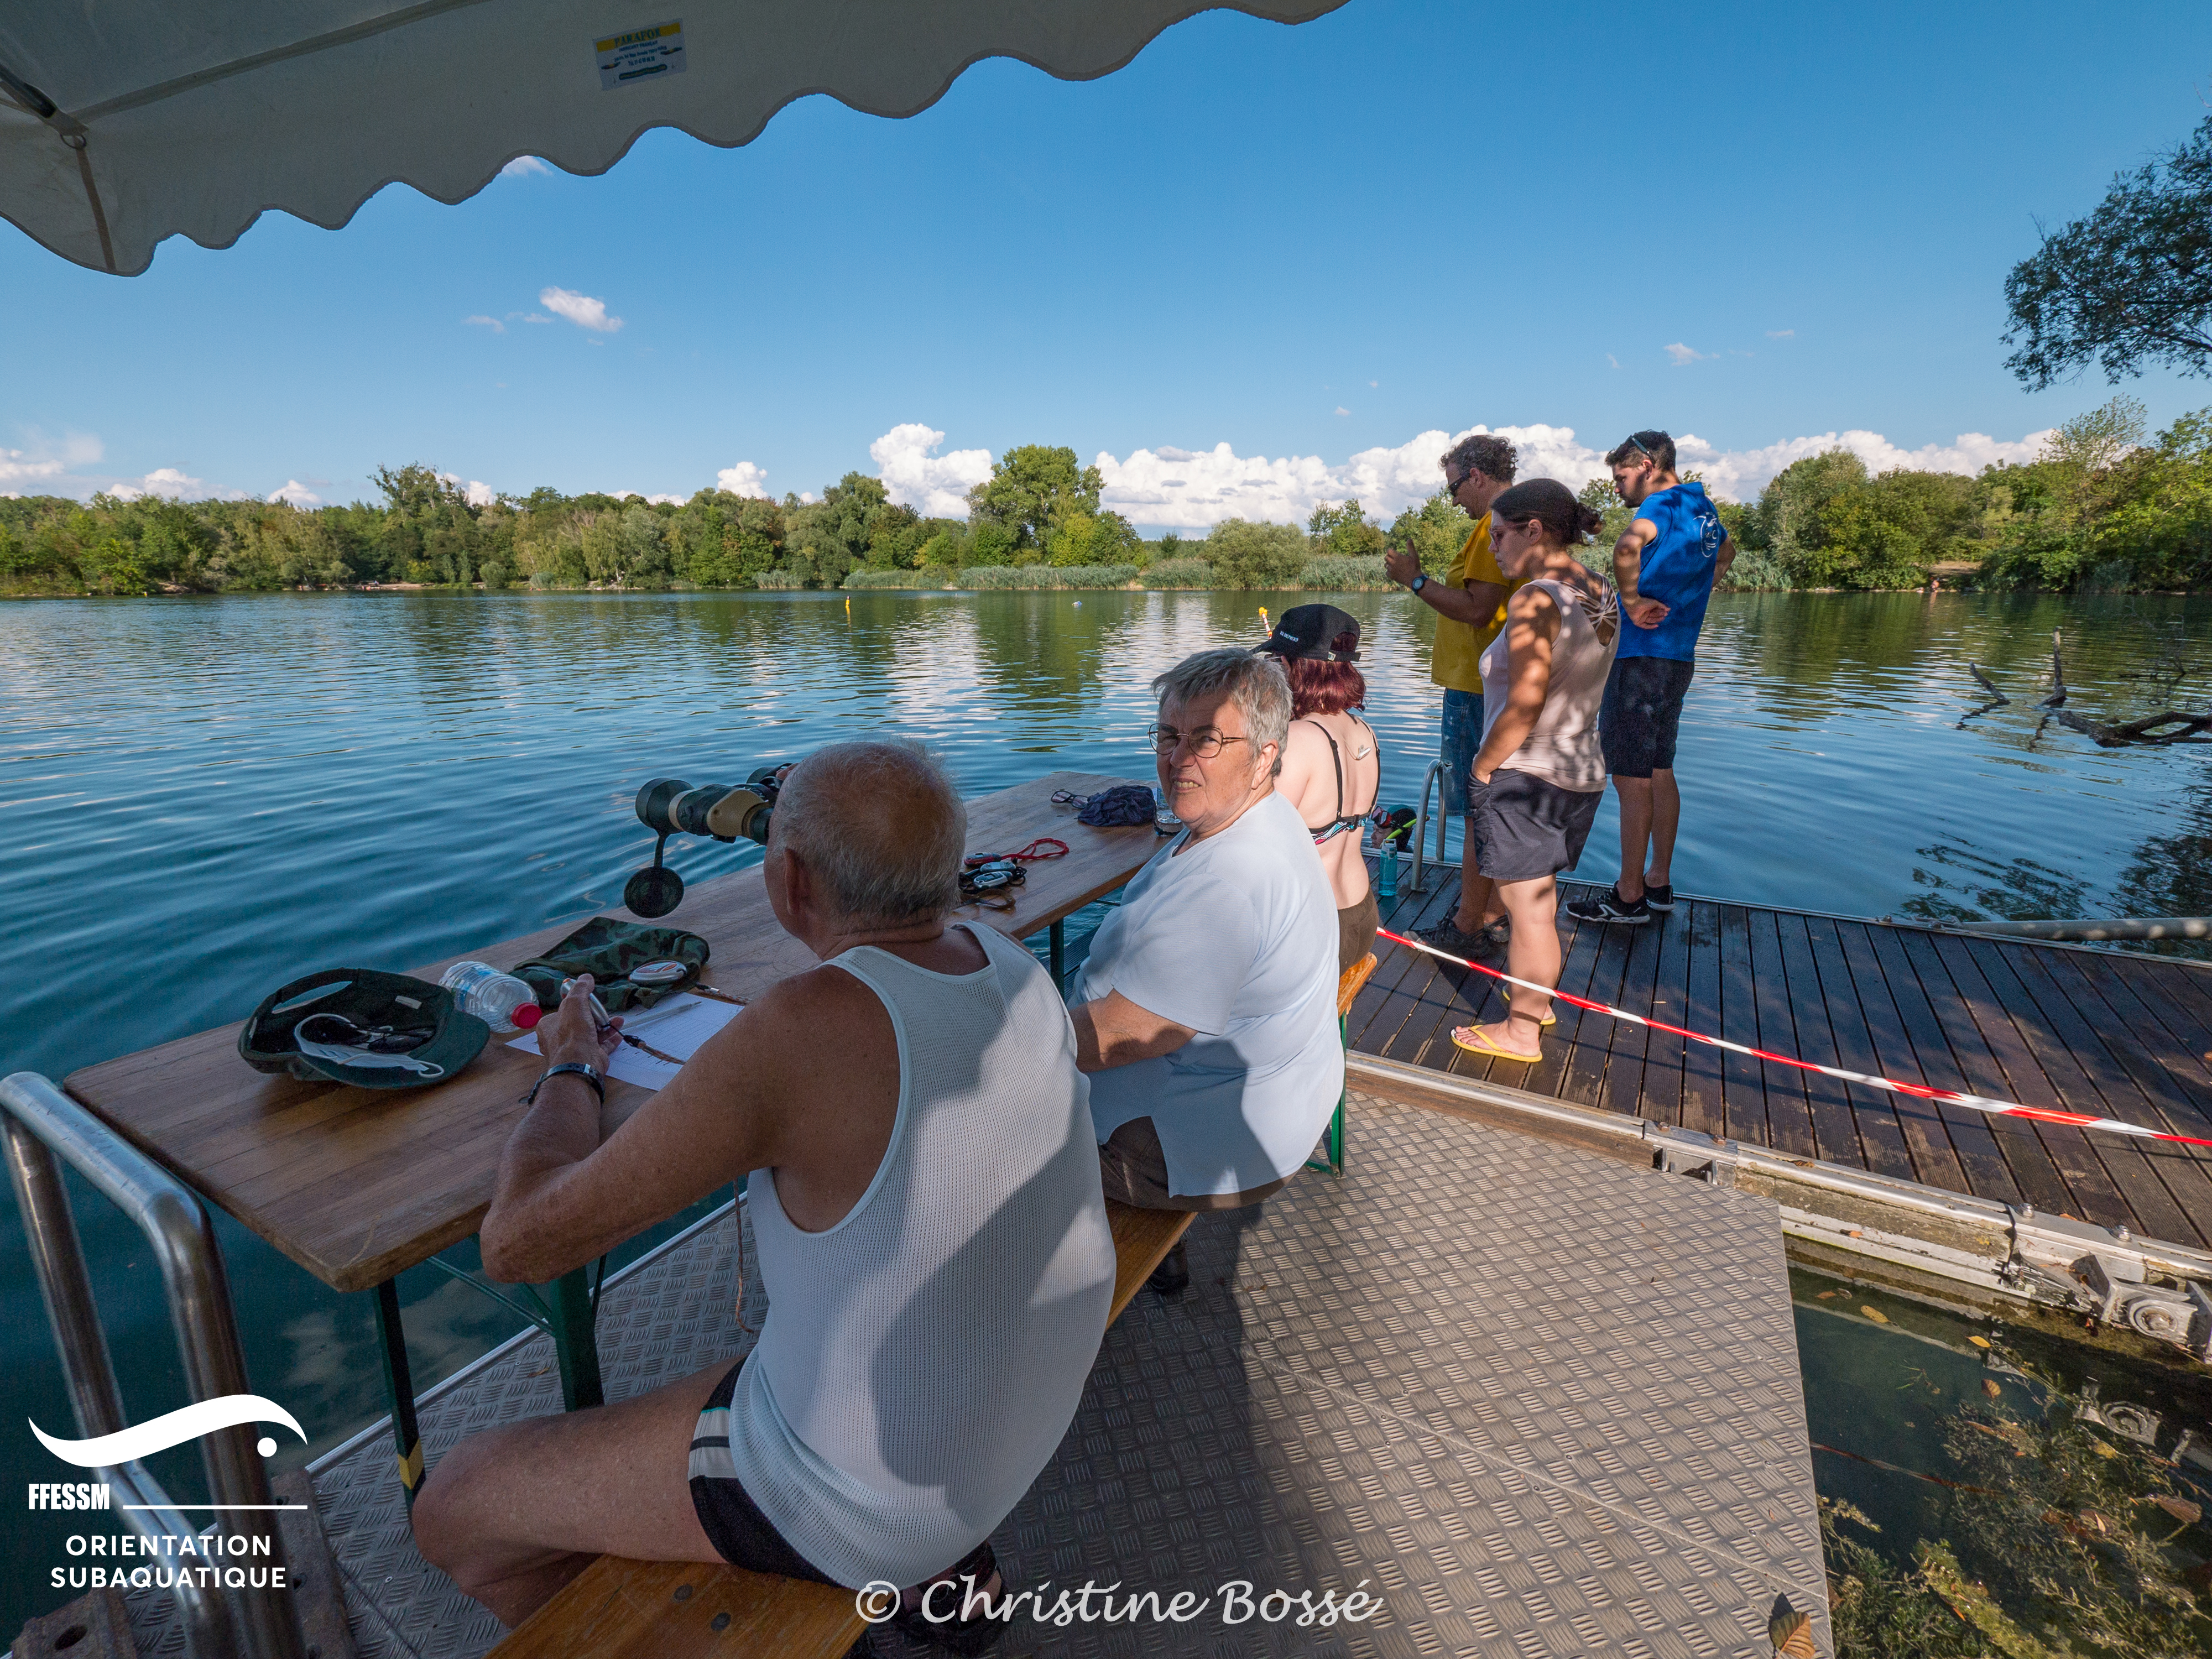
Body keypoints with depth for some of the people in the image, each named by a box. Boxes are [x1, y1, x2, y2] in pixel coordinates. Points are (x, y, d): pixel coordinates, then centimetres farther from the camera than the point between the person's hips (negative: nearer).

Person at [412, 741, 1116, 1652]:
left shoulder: (800, 1034, -32)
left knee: (452, 1507, 9)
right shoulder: (1009, 960, -10)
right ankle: (945, 1562, 37)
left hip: (871, 1497, -6)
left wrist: (570, 1071, -4)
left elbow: (519, 1242, -21)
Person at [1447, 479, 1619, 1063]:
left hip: (1527, 774, -9)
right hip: (1584, 772, 9)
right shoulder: (1602, 595, 9)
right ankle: (1537, 1000, 39)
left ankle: (1520, 1032, 16)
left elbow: (1524, 705, -21)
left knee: (1527, 906, 3)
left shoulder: (1536, 599, -18)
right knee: (1541, 898, 22)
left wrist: (1481, 771, -12)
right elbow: (1577, 691, 13)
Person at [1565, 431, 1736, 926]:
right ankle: (1659, 883, 23)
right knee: (1659, 773, 15)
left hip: (1643, 657, -9)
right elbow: (1726, 554, 38)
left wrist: (1633, 601, -23)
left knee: (1632, 779, -4)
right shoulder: (1703, 508, 15)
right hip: (1680, 657, 10)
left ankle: (1630, 898, 2)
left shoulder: (1662, 504, -13)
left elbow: (1628, 545, -38)